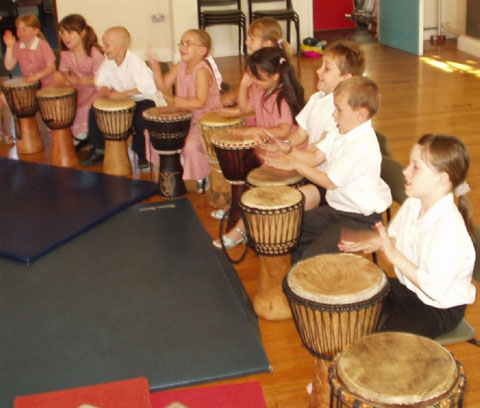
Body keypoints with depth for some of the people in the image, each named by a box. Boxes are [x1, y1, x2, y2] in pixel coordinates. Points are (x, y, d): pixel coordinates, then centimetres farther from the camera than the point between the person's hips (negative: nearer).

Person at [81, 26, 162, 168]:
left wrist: (123, 94, -39)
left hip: (144, 99, -7)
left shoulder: (135, 62, -26)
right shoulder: (108, 62, -5)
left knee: (142, 116, -36)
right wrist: (105, 89, -17)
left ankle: (142, 155, -10)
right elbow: (100, 81, 8)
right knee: (94, 110, -6)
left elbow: (149, 88, -35)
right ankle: (98, 150, 9)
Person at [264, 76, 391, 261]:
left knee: (312, 256, -20)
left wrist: (295, 165, -17)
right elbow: (315, 157, 2)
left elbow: (330, 182, -22)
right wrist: (289, 150, -15)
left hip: (361, 217, -10)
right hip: (337, 207, 10)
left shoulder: (362, 145, -26)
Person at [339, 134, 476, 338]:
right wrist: (376, 241, -14)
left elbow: (434, 288, -31)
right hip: (407, 286, 8)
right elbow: (395, 236, 9)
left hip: (440, 308, -8)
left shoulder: (448, 228, -31)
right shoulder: (413, 204, -7)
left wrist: (394, 255, -29)